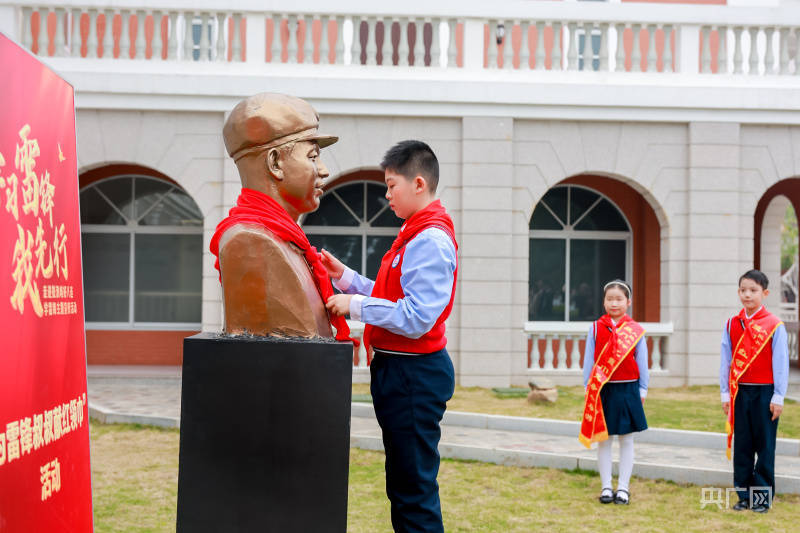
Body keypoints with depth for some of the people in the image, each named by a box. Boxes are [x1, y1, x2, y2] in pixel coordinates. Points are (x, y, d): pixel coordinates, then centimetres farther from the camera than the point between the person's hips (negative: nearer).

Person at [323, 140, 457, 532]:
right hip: (397, 369, 11)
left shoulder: (430, 239, -18)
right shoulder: (414, 235, 16)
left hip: (415, 374, -11)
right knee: (401, 485, 18)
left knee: (415, 489, -6)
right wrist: (344, 276, 10)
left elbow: (415, 317, -25)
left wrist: (355, 305, -18)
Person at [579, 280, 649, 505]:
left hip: (627, 389, -1)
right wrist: (588, 388, 3)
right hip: (601, 390, 1)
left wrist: (642, 390, 3)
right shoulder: (596, 328, 1)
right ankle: (606, 487, 14)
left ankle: (623, 488, 13)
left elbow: (641, 362, 4)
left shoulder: (635, 330, 0)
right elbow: (589, 360, 5)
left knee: (626, 440, 6)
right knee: (602, 439, 5)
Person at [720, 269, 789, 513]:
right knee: (741, 445, 8)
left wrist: (778, 397, -7)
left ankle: (763, 497, 11)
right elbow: (725, 361, 7)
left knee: (765, 446, 3)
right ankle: (743, 495, 16)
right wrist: (725, 394, 5)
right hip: (739, 392, 4)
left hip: (764, 393, -3)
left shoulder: (774, 326, -6)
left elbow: (781, 363, -5)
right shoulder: (732, 325, 5)